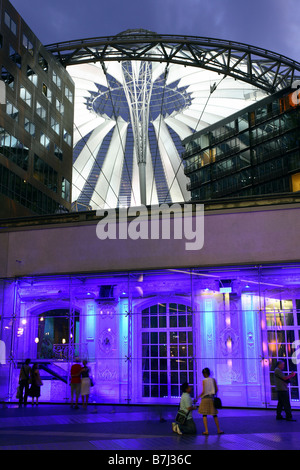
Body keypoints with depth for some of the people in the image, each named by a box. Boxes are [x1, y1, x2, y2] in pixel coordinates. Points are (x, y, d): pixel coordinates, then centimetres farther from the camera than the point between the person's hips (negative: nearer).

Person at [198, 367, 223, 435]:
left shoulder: (204, 381, -9)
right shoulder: (213, 380, 2)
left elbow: (203, 391, -14)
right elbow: (216, 390, 4)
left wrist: (199, 397, 0)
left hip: (205, 398, -4)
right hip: (211, 398, 4)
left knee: (204, 415, 4)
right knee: (214, 415, 14)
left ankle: (206, 431, -2)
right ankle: (218, 430, 17)